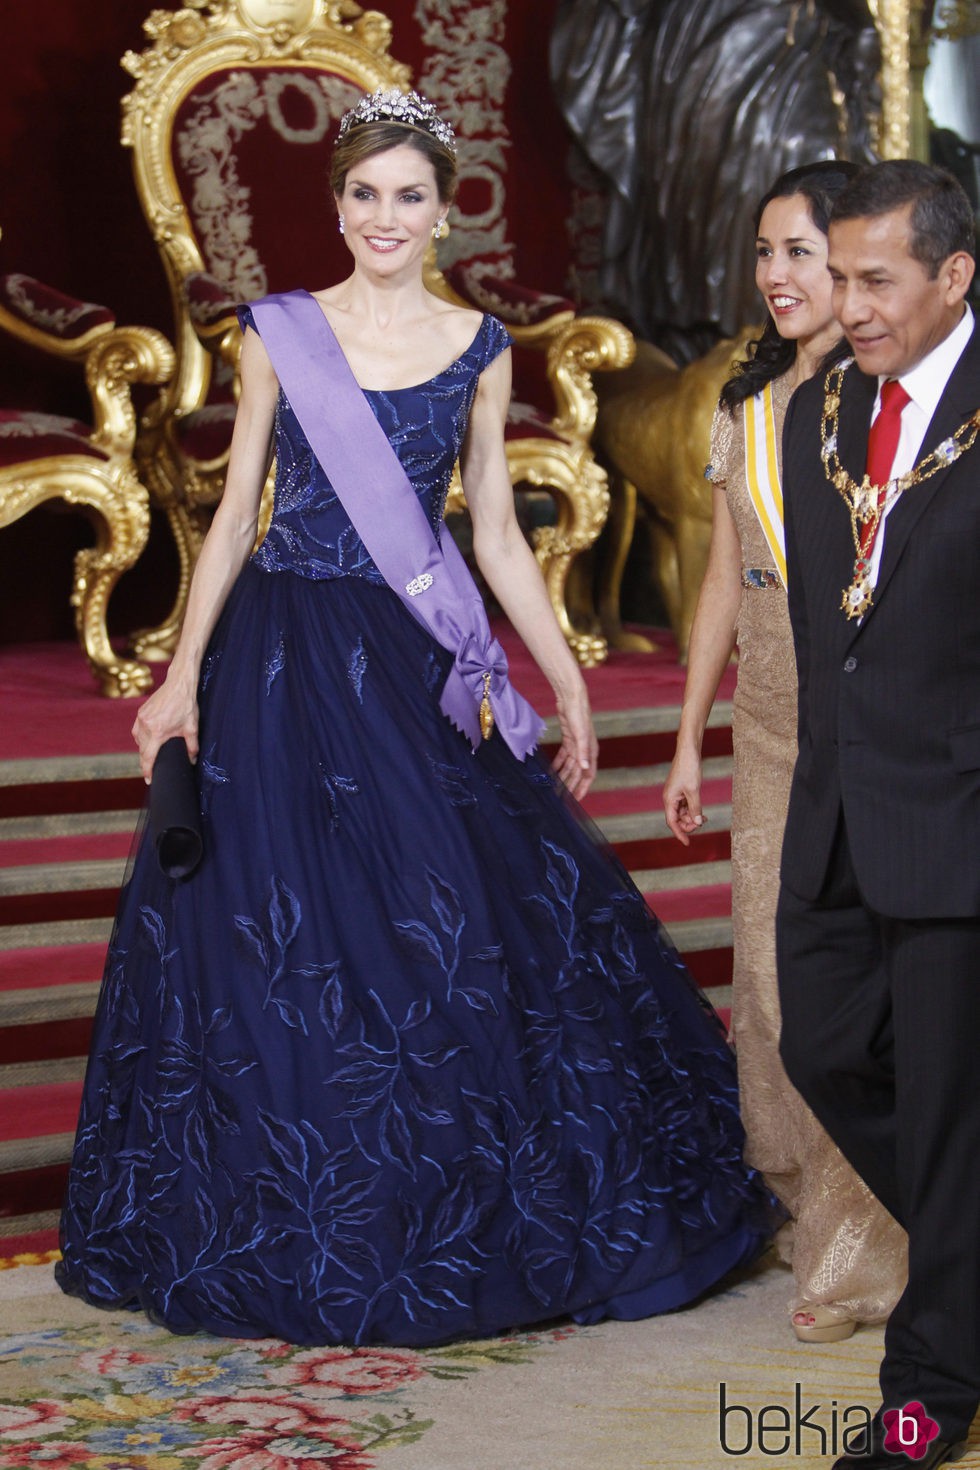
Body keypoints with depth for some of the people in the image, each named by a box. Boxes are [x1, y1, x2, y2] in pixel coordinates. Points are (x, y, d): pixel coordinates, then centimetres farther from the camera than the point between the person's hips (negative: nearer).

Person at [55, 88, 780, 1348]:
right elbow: (235, 514, 4)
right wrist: (183, 676, -2)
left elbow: (496, 534, 9)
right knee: (281, 944, 1)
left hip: (419, 668, 1)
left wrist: (568, 682, 5)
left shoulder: (479, 349, 6)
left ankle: (462, 1224, 17)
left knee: (450, 934, 0)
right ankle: (295, 1238, 16)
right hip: (284, 664, -1)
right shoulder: (279, 333, 2)